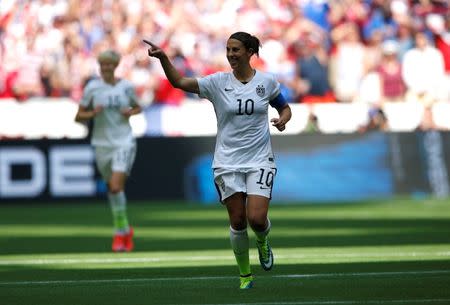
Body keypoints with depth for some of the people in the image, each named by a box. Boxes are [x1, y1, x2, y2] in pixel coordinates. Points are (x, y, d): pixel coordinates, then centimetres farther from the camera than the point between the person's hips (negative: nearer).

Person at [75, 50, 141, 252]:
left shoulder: (126, 87, 0)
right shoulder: (92, 87, -1)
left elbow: (137, 107, 18)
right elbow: (78, 117, 2)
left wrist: (130, 112, -4)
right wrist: (93, 113, -17)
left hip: (124, 142, -2)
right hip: (102, 143, 2)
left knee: (116, 186, -17)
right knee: (112, 188, 11)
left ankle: (120, 233, -7)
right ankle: (125, 229, 30)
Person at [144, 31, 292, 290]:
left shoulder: (267, 82, -1)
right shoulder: (218, 82, -4)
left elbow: (285, 108, 14)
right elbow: (180, 82, -16)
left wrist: (283, 119, -9)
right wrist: (163, 58, -31)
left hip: (259, 161, -1)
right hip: (228, 162, 1)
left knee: (257, 218, -15)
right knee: (238, 222, 1)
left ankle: (262, 241, 22)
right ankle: (245, 275, 19)